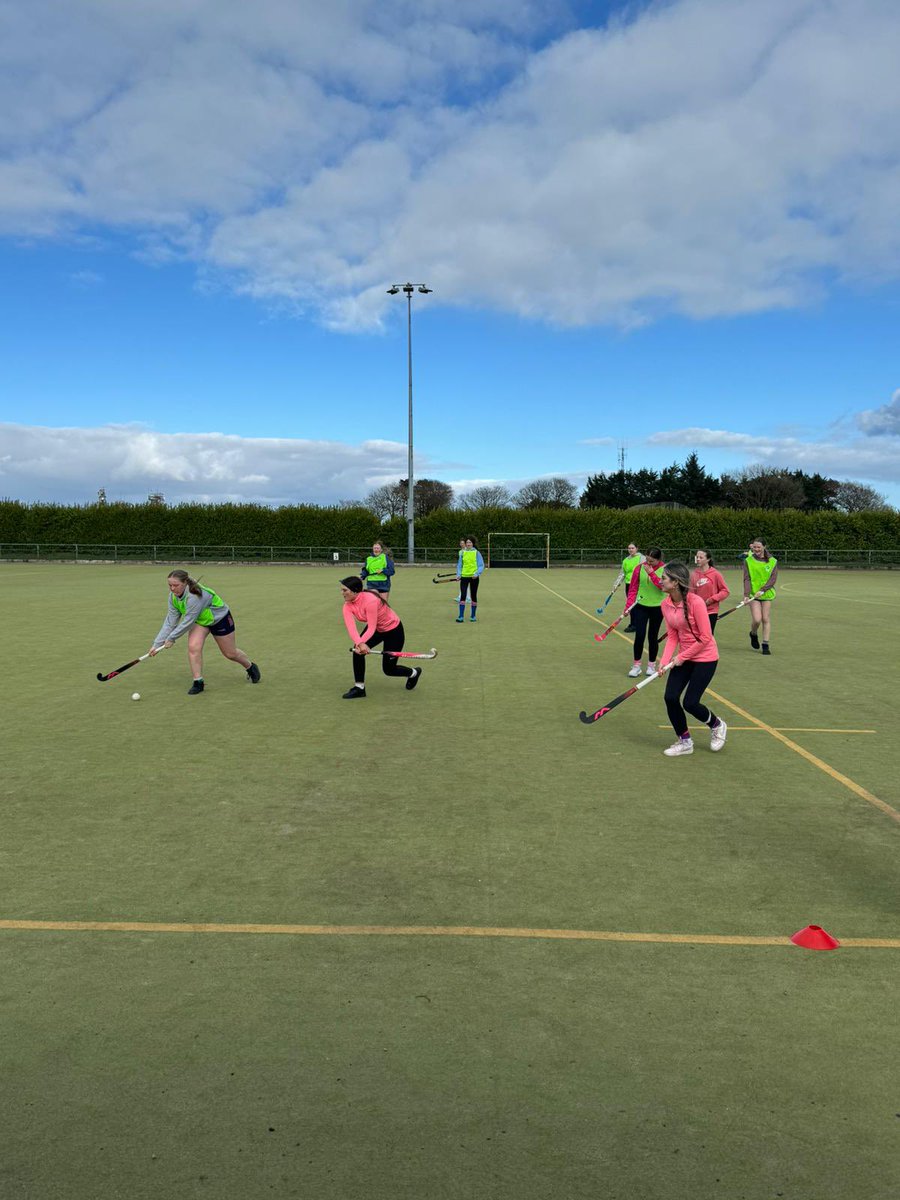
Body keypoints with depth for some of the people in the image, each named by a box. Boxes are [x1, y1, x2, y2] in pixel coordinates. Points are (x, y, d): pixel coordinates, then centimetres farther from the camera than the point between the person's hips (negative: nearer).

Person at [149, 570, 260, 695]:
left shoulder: (195, 596, -41)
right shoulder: (173, 596, -17)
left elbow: (187, 622, -36)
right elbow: (170, 622, -14)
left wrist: (171, 638, -26)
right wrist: (157, 644, -18)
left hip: (219, 618, -6)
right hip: (199, 620, 6)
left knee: (230, 653, 9)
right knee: (193, 647, -18)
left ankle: (250, 667, 38)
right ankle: (198, 682, -5)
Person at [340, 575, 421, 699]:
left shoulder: (370, 601, -36)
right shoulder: (348, 606, -17)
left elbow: (371, 628, -37)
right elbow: (351, 628, -31)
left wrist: (361, 643, -50)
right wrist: (359, 643, -48)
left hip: (393, 630, -6)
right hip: (376, 629, 6)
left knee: (388, 669, 1)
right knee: (357, 649, -17)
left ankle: (414, 673, 32)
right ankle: (359, 688, -5)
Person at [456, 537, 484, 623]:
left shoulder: (476, 553, -2)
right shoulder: (462, 553, 5)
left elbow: (481, 565, -3)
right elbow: (459, 565, 10)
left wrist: (477, 573, -18)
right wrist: (458, 574, -3)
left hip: (474, 577, -1)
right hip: (464, 576, 1)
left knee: (473, 596, 8)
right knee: (462, 596, -7)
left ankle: (473, 616, 19)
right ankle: (461, 617, -7)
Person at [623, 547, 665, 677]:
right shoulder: (640, 568, -4)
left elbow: (663, 586, -21)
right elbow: (633, 588, 0)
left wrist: (651, 573, -27)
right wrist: (629, 605, -7)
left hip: (657, 607, -1)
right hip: (640, 606, 1)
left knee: (653, 637, 9)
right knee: (639, 635, -4)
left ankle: (651, 665, 23)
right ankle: (636, 665, 7)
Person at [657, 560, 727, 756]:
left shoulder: (695, 602, -24)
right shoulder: (665, 604, -3)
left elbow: (705, 638, -20)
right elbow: (672, 636, 1)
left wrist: (682, 657, -18)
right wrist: (664, 661, -12)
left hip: (705, 657, -6)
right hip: (683, 658, 6)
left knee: (690, 703, -8)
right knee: (670, 698, -5)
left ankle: (717, 726, 26)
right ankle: (685, 742, 16)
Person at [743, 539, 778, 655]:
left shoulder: (773, 562, 1)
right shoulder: (748, 561, 1)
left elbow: (773, 579, -5)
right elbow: (747, 579, -5)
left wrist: (762, 590, -19)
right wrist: (746, 594, -17)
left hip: (767, 594, 1)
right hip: (753, 593, -1)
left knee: (766, 619, 0)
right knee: (757, 619, -11)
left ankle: (765, 645, 9)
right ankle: (753, 634, 22)